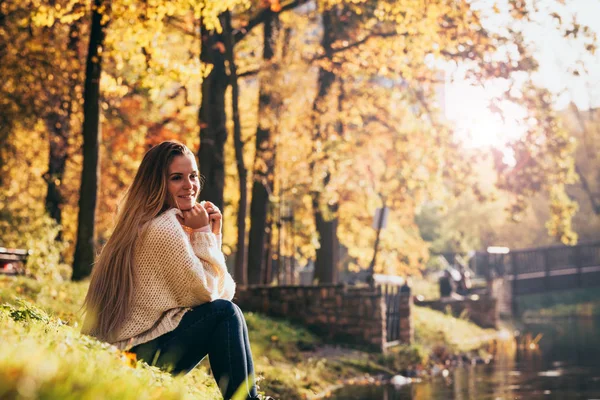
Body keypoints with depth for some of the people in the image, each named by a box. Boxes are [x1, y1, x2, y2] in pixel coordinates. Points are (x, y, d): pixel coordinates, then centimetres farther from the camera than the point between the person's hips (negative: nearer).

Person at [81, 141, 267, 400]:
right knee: (224, 313, -15)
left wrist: (212, 234, 2)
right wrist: (203, 233, -9)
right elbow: (205, 293, -13)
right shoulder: (163, 229, -17)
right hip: (138, 353, -10)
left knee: (228, 312, 8)